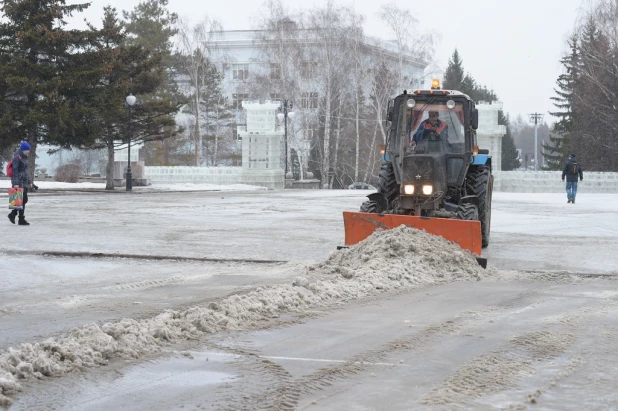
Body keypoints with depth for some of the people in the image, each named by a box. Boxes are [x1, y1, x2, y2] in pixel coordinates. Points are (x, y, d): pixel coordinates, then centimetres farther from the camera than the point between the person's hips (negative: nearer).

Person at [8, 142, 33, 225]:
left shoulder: (24, 157, 17)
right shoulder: (17, 158, -11)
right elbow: (15, 171, -17)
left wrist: (29, 182, 23)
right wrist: (15, 183, -23)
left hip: (25, 182, 9)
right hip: (19, 182, -9)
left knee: (24, 200, 7)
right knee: (22, 200, -9)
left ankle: (13, 214, 18)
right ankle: (21, 220, -4)